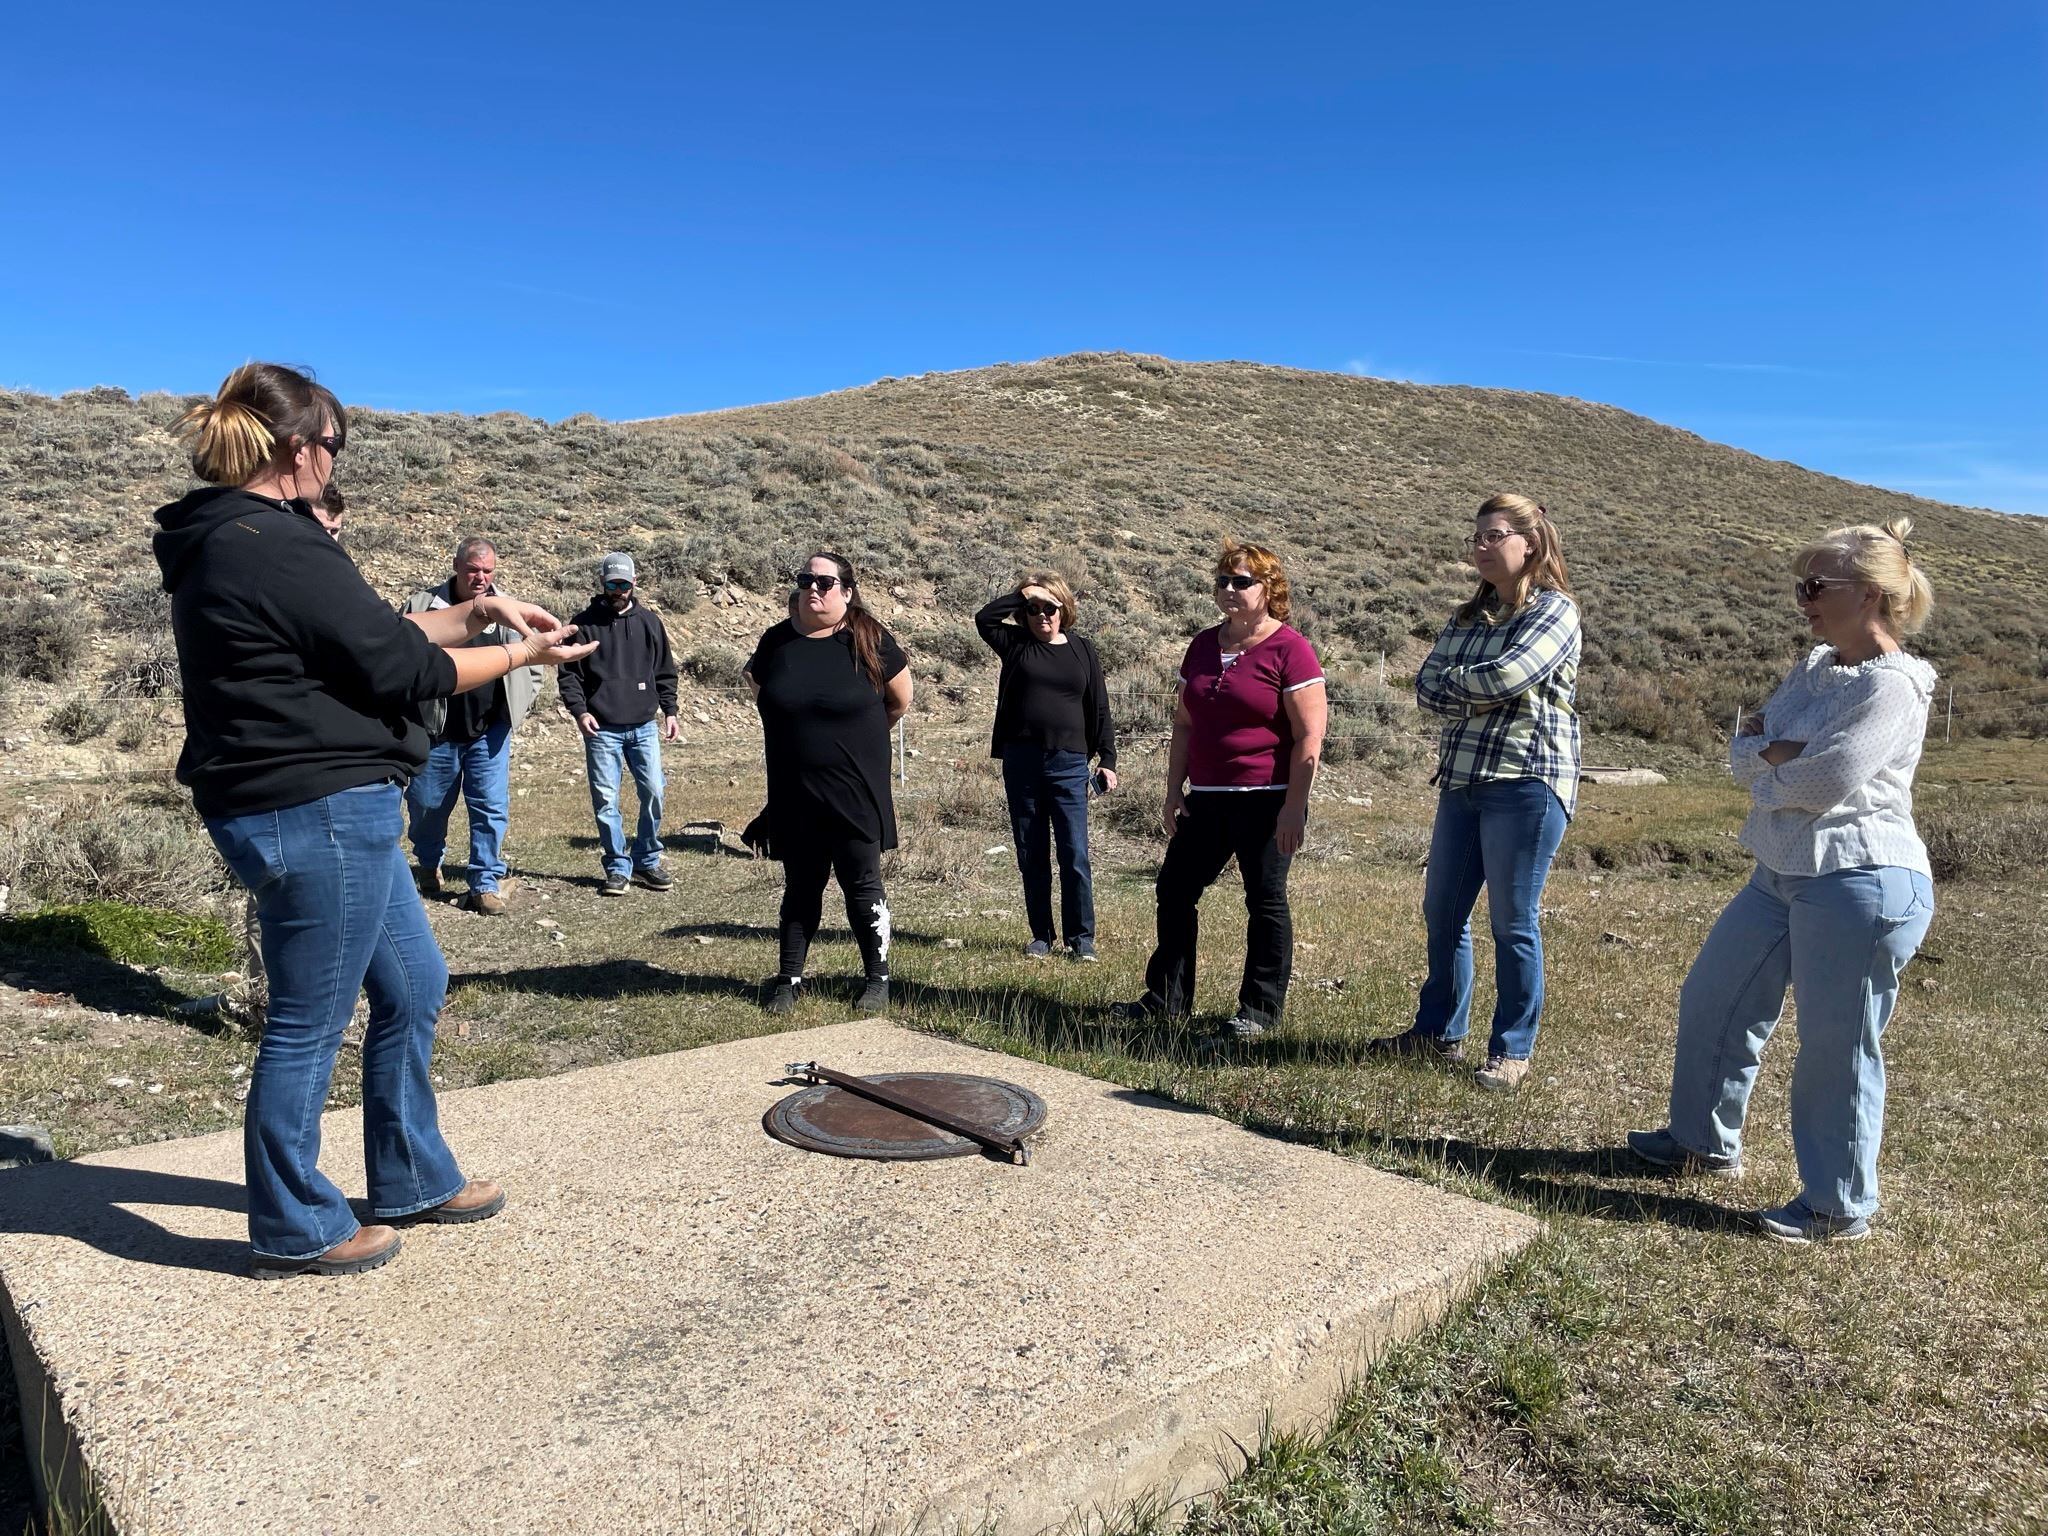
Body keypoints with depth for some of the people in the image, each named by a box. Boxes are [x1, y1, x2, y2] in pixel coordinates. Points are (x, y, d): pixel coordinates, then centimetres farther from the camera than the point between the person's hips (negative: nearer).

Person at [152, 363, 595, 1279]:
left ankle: (412, 1180, 33)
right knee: (307, 1024, 4)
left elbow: (370, 633, 17)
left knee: (412, 986, 19)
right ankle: (295, 1230, 21)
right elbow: (400, 667, -15)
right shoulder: (276, 547, -19)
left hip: (327, 807, 11)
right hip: (316, 813, -11)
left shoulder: (225, 541, 13)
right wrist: (523, 654, -3)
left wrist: (478, 613, 11)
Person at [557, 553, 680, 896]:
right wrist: (579, 710, -13)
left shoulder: (649, 621, 9)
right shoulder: (585, 623, 2)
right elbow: (568, 674, 1)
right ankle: (618, 868, 11)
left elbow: (665, 671, 14)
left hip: (643, 726, 2)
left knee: (653, 793, -2)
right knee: (605, 800, 0)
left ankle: (646, 861, 14)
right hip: (601, 729, -2)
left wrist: (670, 711, 5)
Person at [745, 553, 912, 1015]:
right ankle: (789, 980, 23)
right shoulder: (777, 641, 1)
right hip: (794, 798, 3)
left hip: (856, 795, -2)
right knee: (800, 889, 13)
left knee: (862, 887, 6)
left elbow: (900, 700, 6)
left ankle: (877, 979, 19)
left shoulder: (869, 640, -7)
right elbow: (759, 688, 20)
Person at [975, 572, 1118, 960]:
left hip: (1069, 764, -1)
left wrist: (1108, 759, 3)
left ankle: (1081, 937, 4)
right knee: (1032, 857, 8)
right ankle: (1041, 936, 18)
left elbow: (1099, 709, 8)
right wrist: (1021, 594, -8)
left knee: (1075, 856, -5)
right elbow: (984, 618, -9)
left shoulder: (1082, 650, 7)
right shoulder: (1016, 644, 8)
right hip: (1021, 763, 1)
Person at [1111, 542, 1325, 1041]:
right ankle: (1166, 997, 21)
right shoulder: (1203, 646, 12)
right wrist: (1174, 792, 9)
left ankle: (1260, 1008, 13)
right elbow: (1183, 724, 15)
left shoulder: (1289, 649, -9)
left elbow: (1310, 736, -12)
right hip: (1206, 798, 7)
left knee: (1266, 901, 2)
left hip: (1266, 801, -7)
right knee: (1175, 889, 9)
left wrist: (1294, 806, -16)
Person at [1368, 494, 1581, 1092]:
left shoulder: (1554, 609, -4)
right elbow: (1427, 686, 6)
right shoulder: (1469, 615, 17)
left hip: (1525, 782, -7)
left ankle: (1512, 1051, 12)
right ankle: (1439, 1032, 26)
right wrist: (1479, 698, -11)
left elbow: (1507, 676, -19)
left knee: (1513, 923, -1)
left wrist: (1454, 681, -2)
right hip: (1462, 780, 7)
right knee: (1442, 912, 11)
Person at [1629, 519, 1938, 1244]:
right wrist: (1783, 755, -13)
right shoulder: (1814, 669, 12)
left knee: (1836, 1048, 1)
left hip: (1861, 883, -9)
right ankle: (1706, 1142, 36)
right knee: (1710, 1001, 17)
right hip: (1782, 875, 10)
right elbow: (1743, 748, 7)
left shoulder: (1892, 687, -15)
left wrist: (1765, 762, -5)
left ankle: (1838, 1206, 18)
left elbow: (1825, 782, -23)